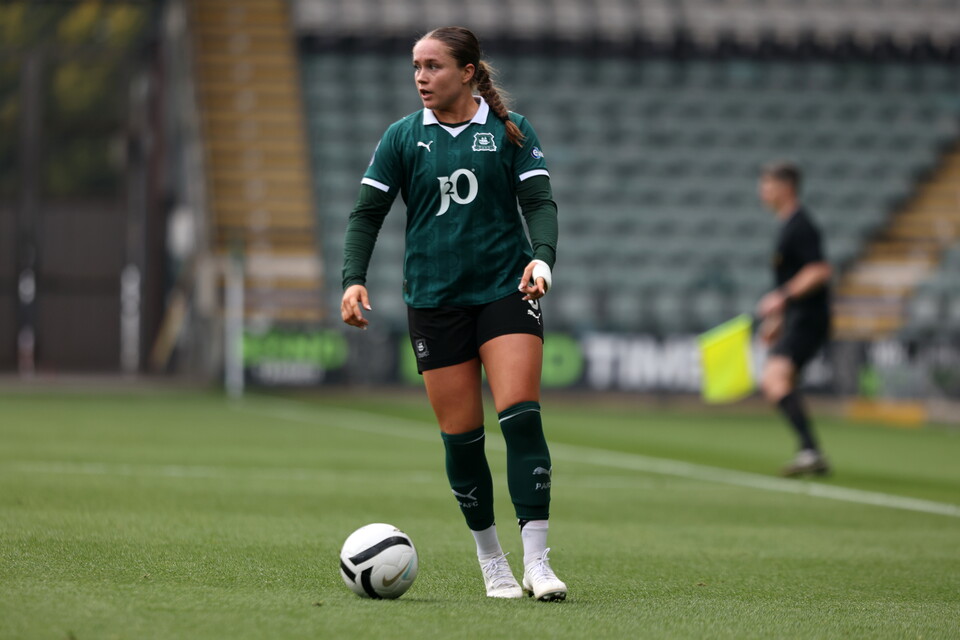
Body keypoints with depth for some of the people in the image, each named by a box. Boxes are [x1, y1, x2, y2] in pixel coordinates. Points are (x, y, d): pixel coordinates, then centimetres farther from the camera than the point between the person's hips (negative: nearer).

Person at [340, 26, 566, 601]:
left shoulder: (510, 131, 3)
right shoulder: (403, 137, 7)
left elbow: (540, 203, -1)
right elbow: (368, 213, 7)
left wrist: (542, 257, -20)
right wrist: (354, 279, -8)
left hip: (507, 290, -2)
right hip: (434, 300, 2)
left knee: (521, 417, -16)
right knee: (461, 437, 1)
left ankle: (537, 562, -14)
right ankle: (492, 564, 15)